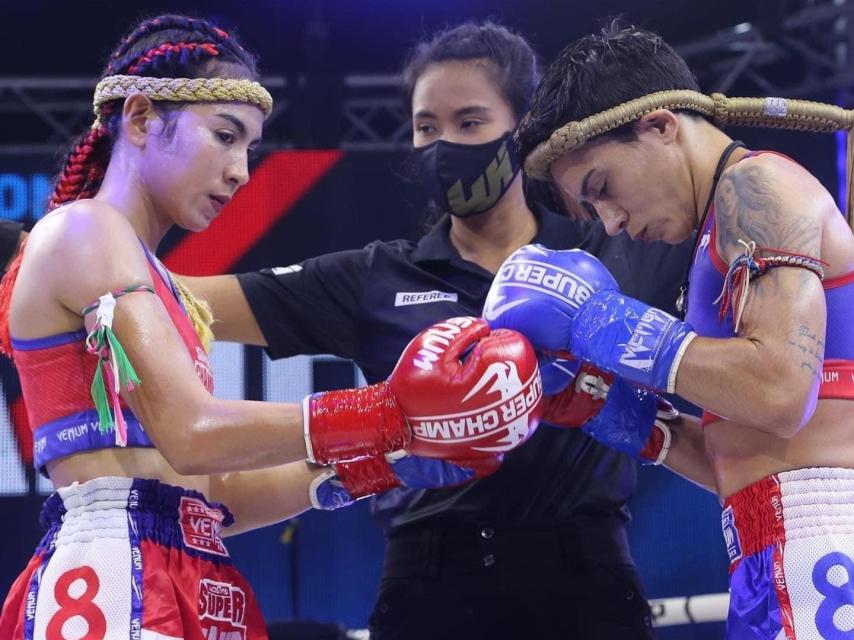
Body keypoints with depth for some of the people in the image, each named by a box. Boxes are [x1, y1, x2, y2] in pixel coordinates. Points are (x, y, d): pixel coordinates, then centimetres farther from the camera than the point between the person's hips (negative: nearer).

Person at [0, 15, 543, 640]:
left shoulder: (159, 289, 23)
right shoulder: (83, 231, -4)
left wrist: (371, 462, 9)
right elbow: (188, 434, -14)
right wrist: (387, 415, -16)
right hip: (115, 581, -9)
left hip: (184, 588, 9)